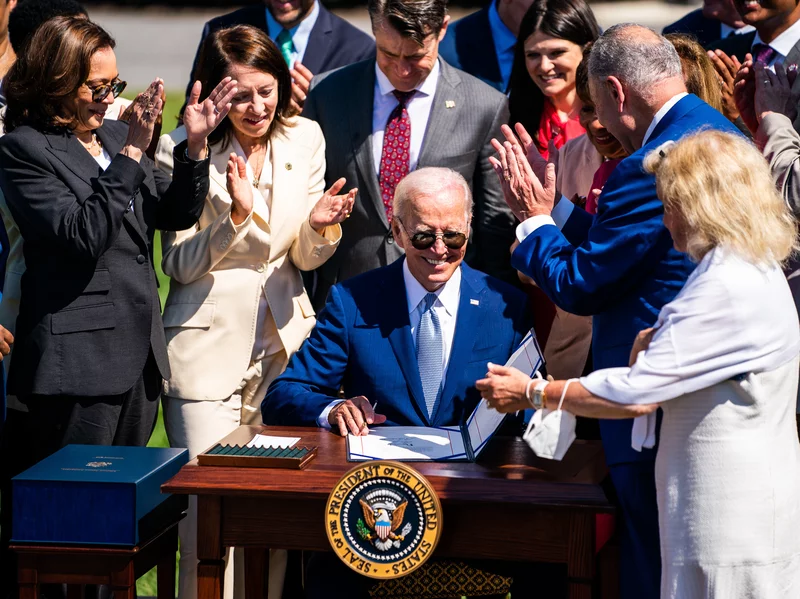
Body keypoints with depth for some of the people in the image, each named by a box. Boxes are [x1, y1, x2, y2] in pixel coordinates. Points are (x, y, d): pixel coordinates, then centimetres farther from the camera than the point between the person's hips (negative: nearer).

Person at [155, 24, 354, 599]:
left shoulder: (304, 138, 5)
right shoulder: (183, 149, -7)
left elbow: (307, 258, 8)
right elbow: (180, 265, -4)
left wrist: (320, 227, -15)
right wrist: (234, 217, -20)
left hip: (283, 340, 4)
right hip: (208, 344, -4)